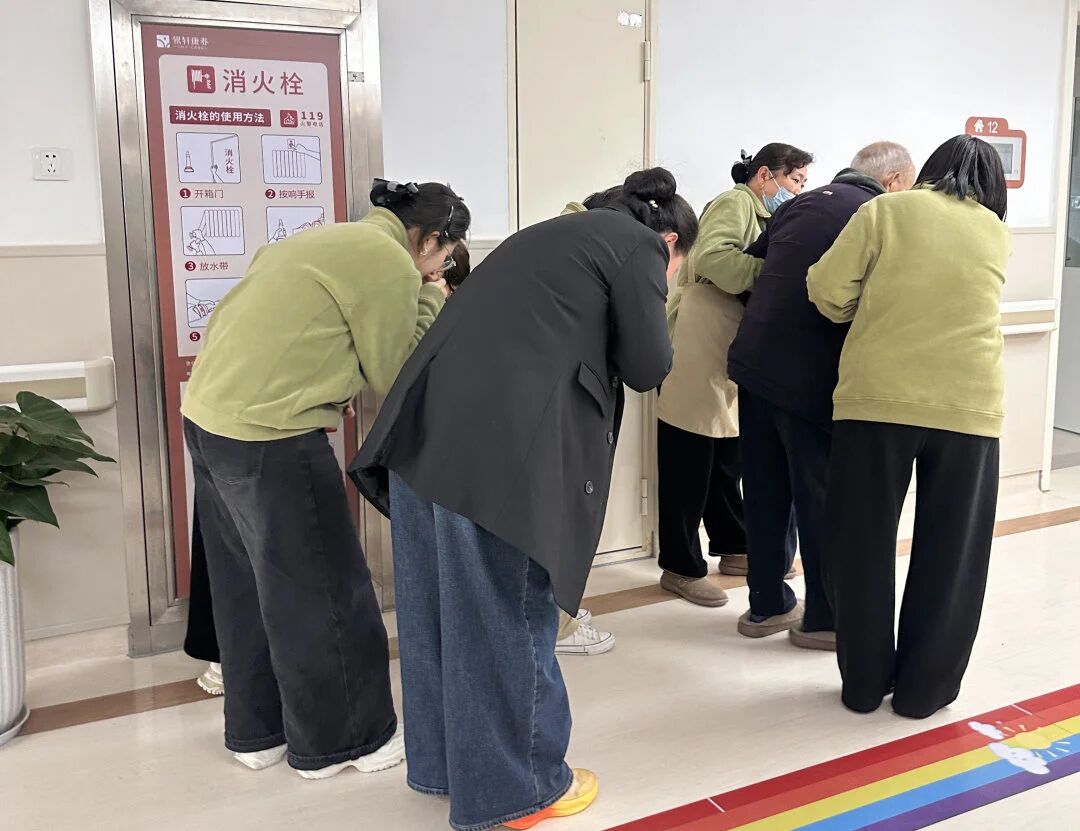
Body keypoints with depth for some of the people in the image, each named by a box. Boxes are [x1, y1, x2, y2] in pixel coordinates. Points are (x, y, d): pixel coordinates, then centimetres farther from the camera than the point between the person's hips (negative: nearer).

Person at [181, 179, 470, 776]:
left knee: (246, 585, 18)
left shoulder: (330, 239, 18)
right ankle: (341, 740, 20)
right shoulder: (390, 262, -10)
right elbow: (394, 375, -3)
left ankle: (255, 731, 32)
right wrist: (429, 304, 6)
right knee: (323, 594, 5)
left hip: (207, 416, 10)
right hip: (269, 437, -10)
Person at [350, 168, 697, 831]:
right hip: (500, 441, -8)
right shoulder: (638, 248, 5)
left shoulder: (561, 234, 28)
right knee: (509, 615, 4)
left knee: (449, 605, 17)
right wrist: (649, 322, 20)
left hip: (429, 424, 8)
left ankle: (447, 763, 32)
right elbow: (647, 366, 3)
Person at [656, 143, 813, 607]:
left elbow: (750, 276, 17)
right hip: (697, 346, -10)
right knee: (688, 463, -4)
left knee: (726, 458, 16)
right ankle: (680, 567, 3)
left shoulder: (762, 216, 25)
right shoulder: (734, 204, -5)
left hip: (729, 353, 10)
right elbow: (711, 258, -22)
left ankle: (732, 548, 28)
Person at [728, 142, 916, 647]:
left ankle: (766, 605, 28)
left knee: (765, 492, 16)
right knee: (824, 498, 8)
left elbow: (748, 267, 17)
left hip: (754, 363, 7)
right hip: (813, 377, -6)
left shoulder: (800, 204, 11)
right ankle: (823, 617, 20)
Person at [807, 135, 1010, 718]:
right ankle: (925, 688, 22)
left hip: (876, 397, -1)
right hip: (968, 406, 1)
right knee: (950, 553, 13)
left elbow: (827, 290, -3)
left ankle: (864, 681, 21)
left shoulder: (886, 210, 5)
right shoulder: (997, 234, 13)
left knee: (863, 546, 11)